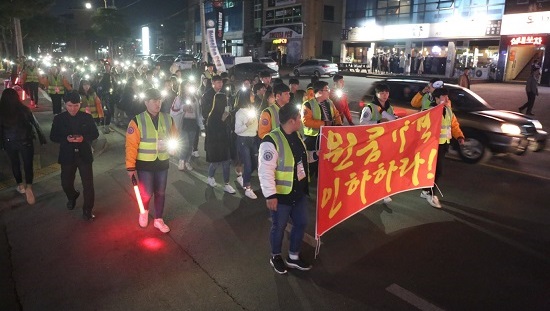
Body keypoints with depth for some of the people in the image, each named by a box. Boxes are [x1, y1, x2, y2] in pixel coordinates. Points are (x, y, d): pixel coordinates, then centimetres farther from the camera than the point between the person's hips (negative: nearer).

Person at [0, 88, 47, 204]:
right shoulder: (24, 109, -13)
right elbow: (35, 124, -6)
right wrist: (41, 137, 6)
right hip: (25, 141, -1)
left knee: (15, 164, 20)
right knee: (28, 164, 5)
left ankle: (20, 185, 31)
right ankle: (29, 186, -13)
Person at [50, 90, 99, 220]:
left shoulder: (87, 117, -5)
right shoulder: (59, 119, -3)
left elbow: (95, 134, 1)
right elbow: (53, 137, 1)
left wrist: (84, 138, -19)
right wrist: (66, 139, -19)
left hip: (84, 155, -1)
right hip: (67, 156, 1)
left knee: (88, 184, -2)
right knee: (66, 183, 13)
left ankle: (87, 210, 14)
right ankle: (72, 197, 47)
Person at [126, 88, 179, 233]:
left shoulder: (168, 119, 1)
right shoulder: (137, 121, -11)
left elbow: (174, 138, 14)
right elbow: (131, 145, -12)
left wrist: (170, 145, -7)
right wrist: (130, 167, -14)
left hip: (162, 163, 4)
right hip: (145, 164, -3)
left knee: (160, 193, 11)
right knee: (147, 193, 1)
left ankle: (158, 220, 28)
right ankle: (144, 211, 34)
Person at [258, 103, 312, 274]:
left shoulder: (295, 135, 3)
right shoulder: (272, 141, -25)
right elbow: (265, 171, -25)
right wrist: (270, 195, -26)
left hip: (299, 192, 8)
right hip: (281, 195, -8)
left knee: (301, 223, 18)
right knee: (279, 227, 12)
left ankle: (293, 257, 39)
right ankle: (275, 256, 38)